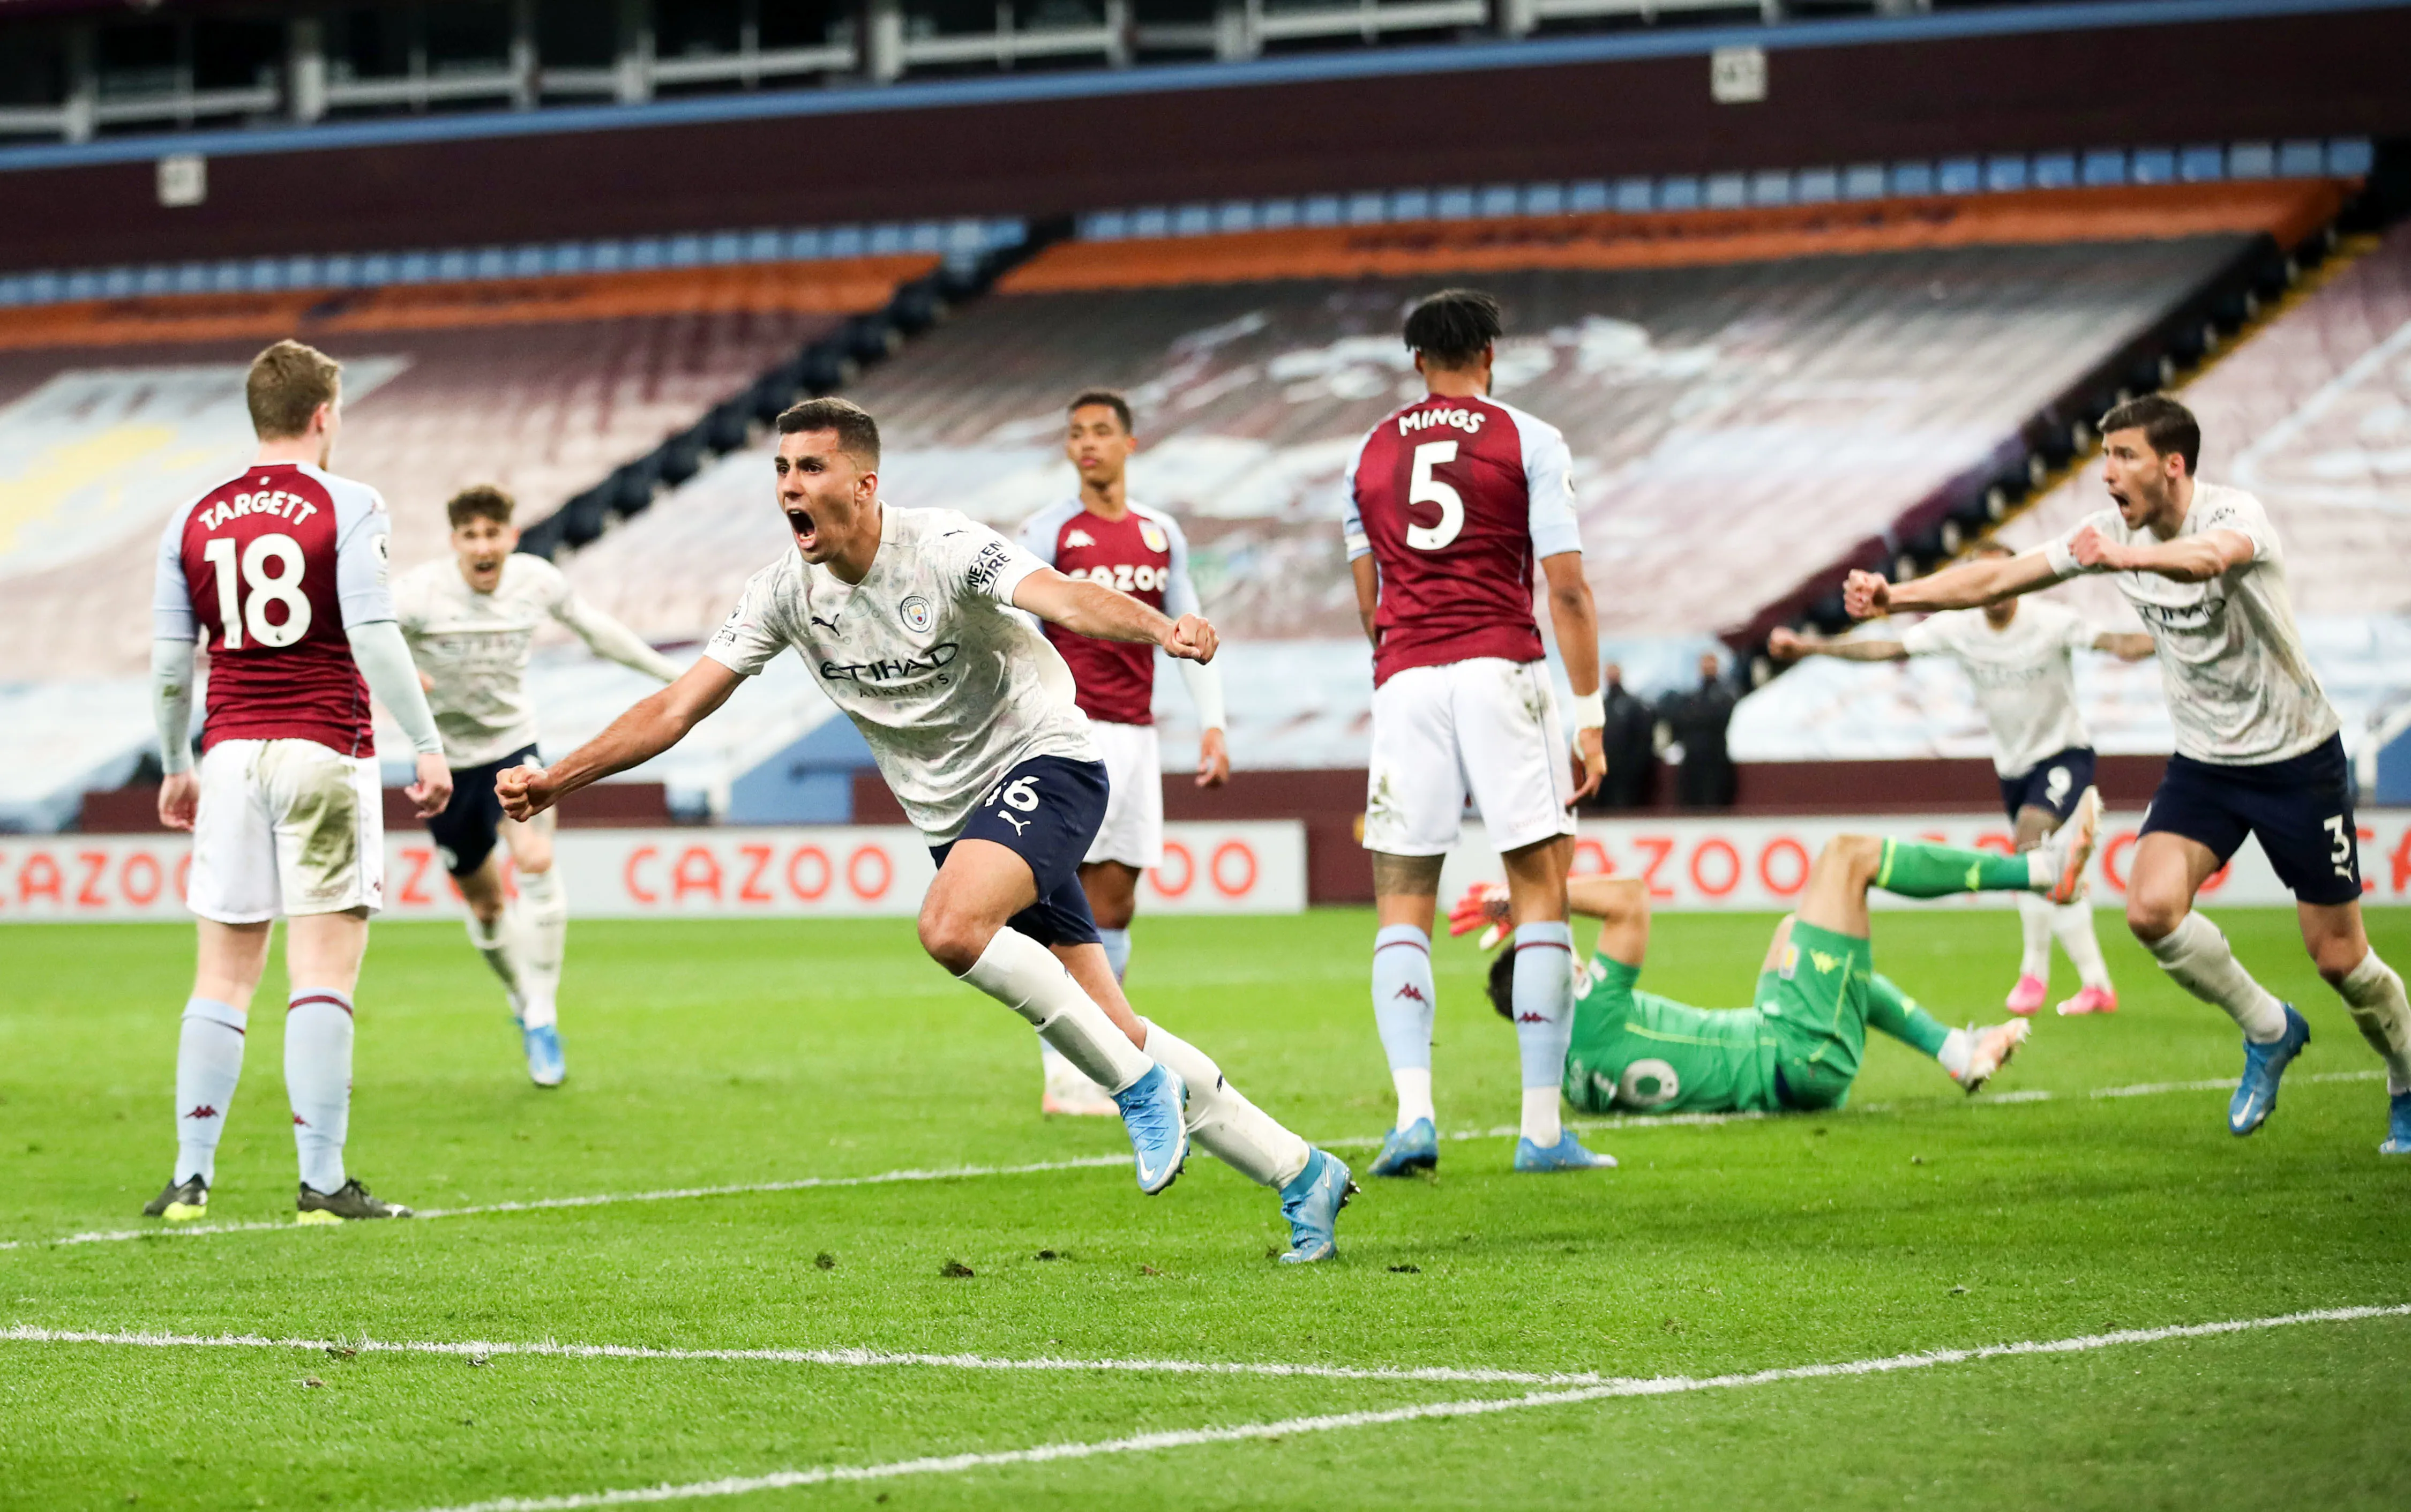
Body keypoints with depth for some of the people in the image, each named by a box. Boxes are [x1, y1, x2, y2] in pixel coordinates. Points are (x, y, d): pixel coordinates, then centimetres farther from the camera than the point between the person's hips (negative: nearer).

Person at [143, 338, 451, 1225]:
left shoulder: (195, 520, 9)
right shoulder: (345, 508, -4)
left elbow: (169, 659, 10)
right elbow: (373, 637, -12)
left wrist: (175, 769, 21)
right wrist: (427, 746, -8)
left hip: (231, 753, 4)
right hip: (323, 752, -4)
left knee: (223, 974, 9)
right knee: (325, 970, -4)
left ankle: (191, 1179, 6)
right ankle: (322, 1183, -7)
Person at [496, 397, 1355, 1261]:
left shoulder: (944, 550, -20)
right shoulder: (786, 592, -4)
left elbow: (1063, 600, -37)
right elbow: (676, 709, -1)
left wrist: (1161, 629, -56)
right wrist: (552, 782, -9)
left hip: (1043, 765, -6)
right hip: (955, 813, 6)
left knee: (950, 927, -33)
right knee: (1111, 1035, 3)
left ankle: (1139, 1088, -16)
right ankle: (1299, 1175, 16)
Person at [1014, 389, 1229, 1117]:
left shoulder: (1161, 534, 12)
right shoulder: (1050, 532, -2)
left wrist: (1212, 723, 9)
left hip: (1136, 732, 5)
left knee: (1116, 903, 6)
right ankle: (1063, 1078, -9)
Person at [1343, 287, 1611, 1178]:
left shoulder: (1371, 453, 15)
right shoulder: (1529, 442, 4)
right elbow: (1566, 589, -2)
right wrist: (1591, 715, 1)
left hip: (1404, 679, 3)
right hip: (1501, 668, -3)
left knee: (1403, 910, 5)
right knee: (1541, 894, 2)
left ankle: (1414, 1112, -12)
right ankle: (1542, 1129, -3)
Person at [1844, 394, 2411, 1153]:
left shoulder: (2234, 513, -24)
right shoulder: (2112, 533, -4)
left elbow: (2209, 557, -48)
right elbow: (2000, 576, -3)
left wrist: (2127, 557, -67)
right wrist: (1897, 595, -16)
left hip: (2296, 757, -5)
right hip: (2204, 758, 5)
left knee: (2338, 955, -1)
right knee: (2152, 908, -18)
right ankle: (2268, 1031, 6)